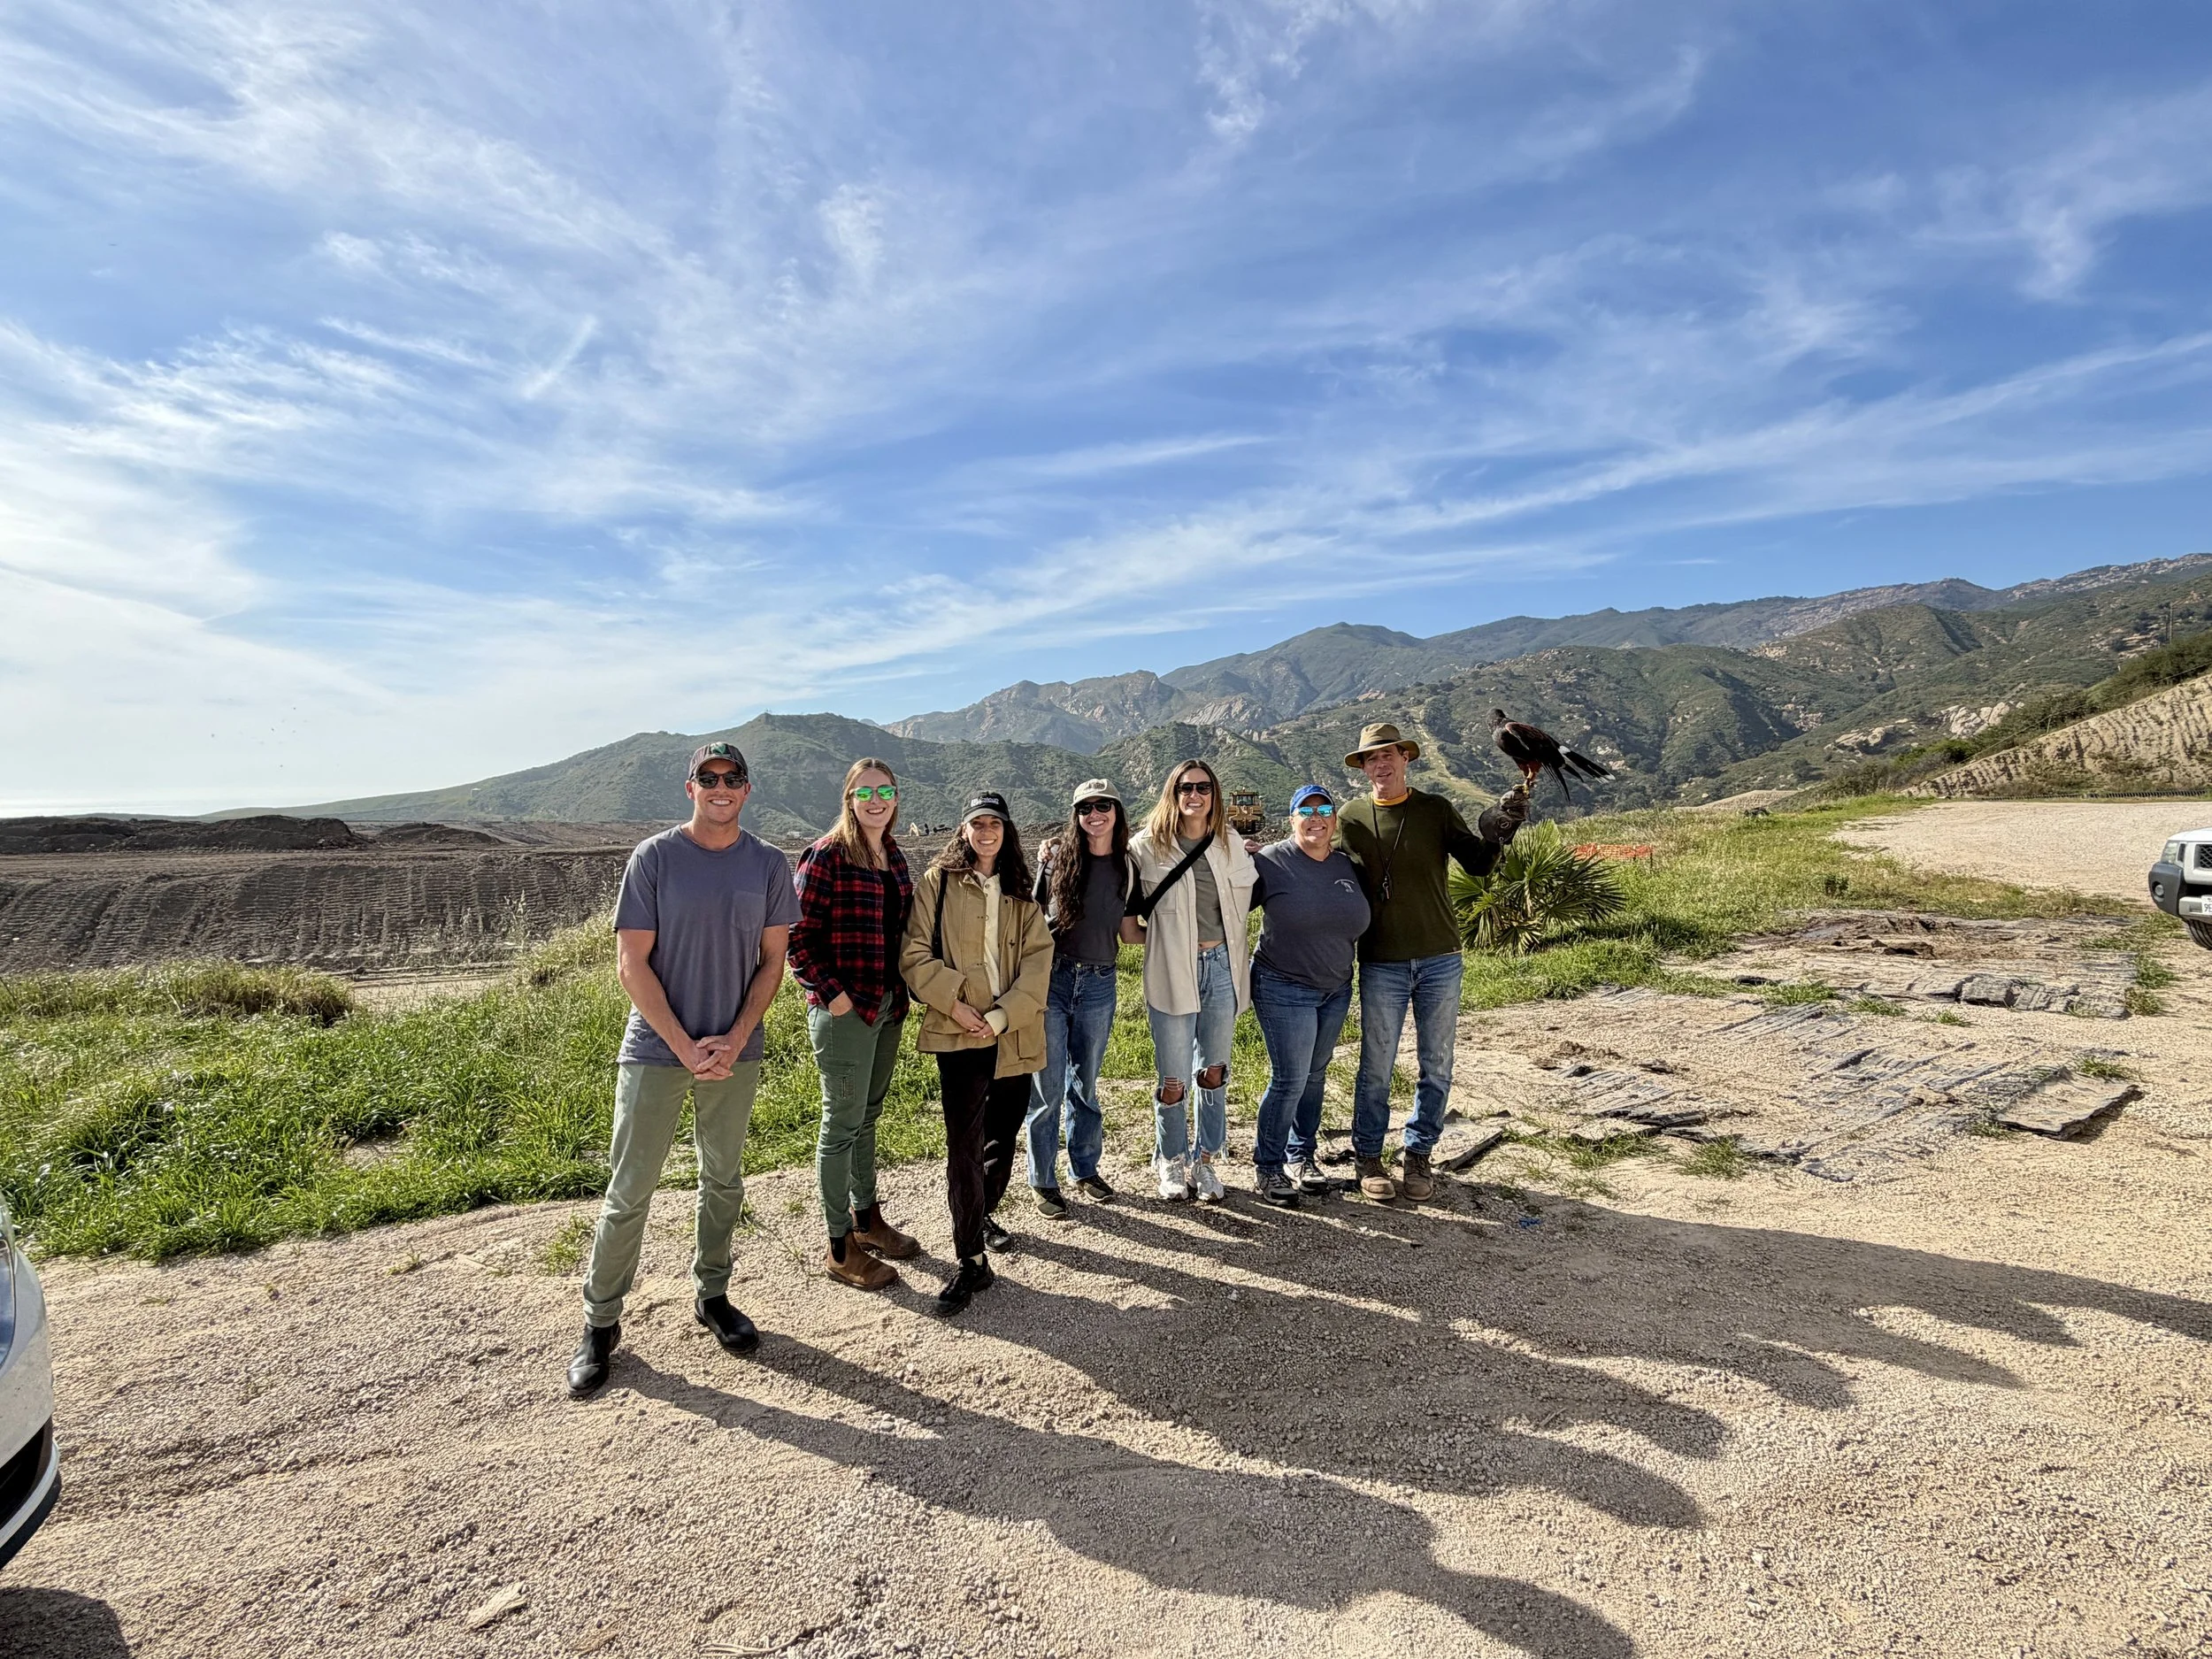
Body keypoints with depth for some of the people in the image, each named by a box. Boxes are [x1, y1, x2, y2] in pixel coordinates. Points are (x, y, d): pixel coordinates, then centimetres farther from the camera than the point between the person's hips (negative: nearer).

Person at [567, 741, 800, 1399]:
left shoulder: (768, 866, 1)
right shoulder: (653, 858, -6)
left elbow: (772, 962, 4)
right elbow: (632, 963, -7)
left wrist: (734, 1040, -8)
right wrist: (685, 1046, -12)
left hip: (734, 1050, 3)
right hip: (656, 1048, -2)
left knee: (723, 1179, 14)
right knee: (629, 1189, 3)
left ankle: (712, 1295, 32)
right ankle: (601, 1322, 20)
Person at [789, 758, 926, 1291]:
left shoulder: (895, 857, 10)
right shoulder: (826, 856, -13)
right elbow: (799, 934, -15)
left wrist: (901, 991, 11)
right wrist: (831, 993, -18)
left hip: (889, 1005, 8)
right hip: (844, 1008, -7)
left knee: (868, 1116, 20)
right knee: (843, 1123, 2)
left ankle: (867, 1217, 35)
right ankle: (840, 1248, 15)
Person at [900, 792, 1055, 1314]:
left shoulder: (1021, 892, 10)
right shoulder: (938, 882, 1)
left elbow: (1039, 959, 1)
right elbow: (915, 955, -4)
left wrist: (1003, 1014, -12)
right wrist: (954, 1002, -14)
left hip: (1013, 1033, 4)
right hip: (959, 1032, -4)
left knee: (1004, 1132, 16)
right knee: (965, 1142, -6)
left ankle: (982, 1215, 41)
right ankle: (972, 1262, 2)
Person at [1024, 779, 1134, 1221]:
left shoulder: (1127, 867, 4)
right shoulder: (1058, 856, -4)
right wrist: (1044, 868, -8)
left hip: (1098, 983, 3)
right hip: (1051, 978, -2)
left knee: (1084, 1084, 17)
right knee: (1047, 1088, 3)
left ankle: (1085, 1168, 33)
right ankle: (1043, 1181, 18)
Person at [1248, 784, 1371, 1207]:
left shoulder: (1347, 867, 6)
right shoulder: (1271, 862, -12)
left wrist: (1344, 968, 15)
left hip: (1336, 989, 6)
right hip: (1283, 989, -6)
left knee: (1314, 1076, 15)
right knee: (1290, 1079, -5)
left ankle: (1302, 1155, 30)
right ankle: (1268, 1166, 11)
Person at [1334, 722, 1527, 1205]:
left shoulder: (1436, 810, 1)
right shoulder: (1351, 816, 1)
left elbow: (1477, 864, -4)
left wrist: (1499, 831, -21)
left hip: (1440, 958, 1)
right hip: (1380, 964, -1)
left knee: (1436, 1066, 9)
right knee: (1376, 1067, 5)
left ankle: (1418, 1156, 24)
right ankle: (1368, 1159, 19)